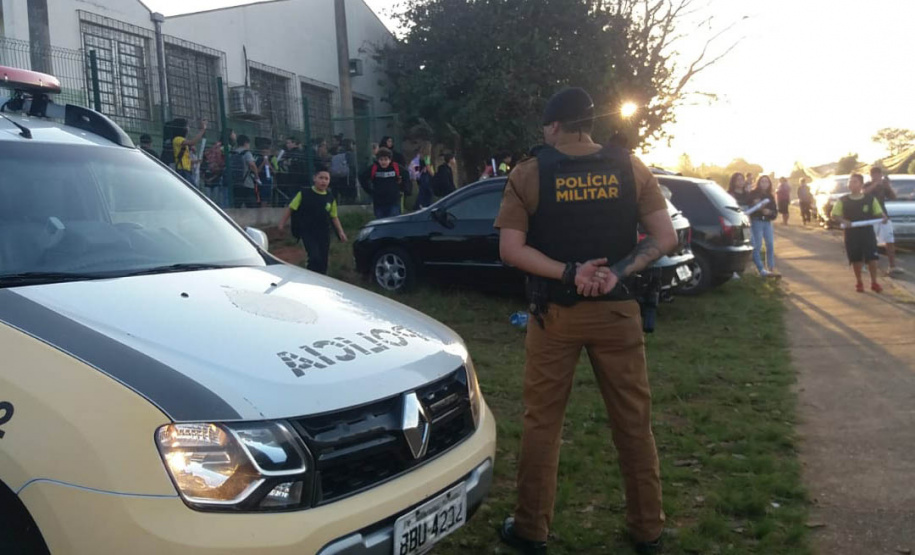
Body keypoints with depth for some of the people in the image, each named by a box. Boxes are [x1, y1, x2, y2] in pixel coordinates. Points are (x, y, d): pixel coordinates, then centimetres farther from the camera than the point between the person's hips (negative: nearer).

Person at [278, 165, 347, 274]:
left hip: (324, 234, 4)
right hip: (307, 232, -4)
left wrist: (340, 232, 1)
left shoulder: (330, 198, 3)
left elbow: (334, 217, 11)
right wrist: (282, 223, 2)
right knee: (315, 258, -20)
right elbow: (291, 208, 1)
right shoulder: (304, 193, -7)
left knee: (323, 261, 9)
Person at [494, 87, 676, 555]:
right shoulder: (630, 167, 0)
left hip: (554, 314, -1)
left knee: (542, 422, 10)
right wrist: (618, 273, -9)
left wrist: (569, 273, -13)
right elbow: (665, 237, -4)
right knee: (633, 420, 12)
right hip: (616, 311, 2)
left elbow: (511, 249, -11)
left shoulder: (529, 174, -5)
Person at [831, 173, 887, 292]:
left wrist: (884, 217, -18)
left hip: (868, 232, 0)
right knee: (856, 259, 7)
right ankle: (859, 282, 22)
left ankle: (874, 282, 12)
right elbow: (834, 215, -1)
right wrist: (843, 221, -19)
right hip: (851, 234, 0)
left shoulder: (871, 199, 0)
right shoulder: (843, 200, -1)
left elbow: (879, 212, 4)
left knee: (872, 258, -1)